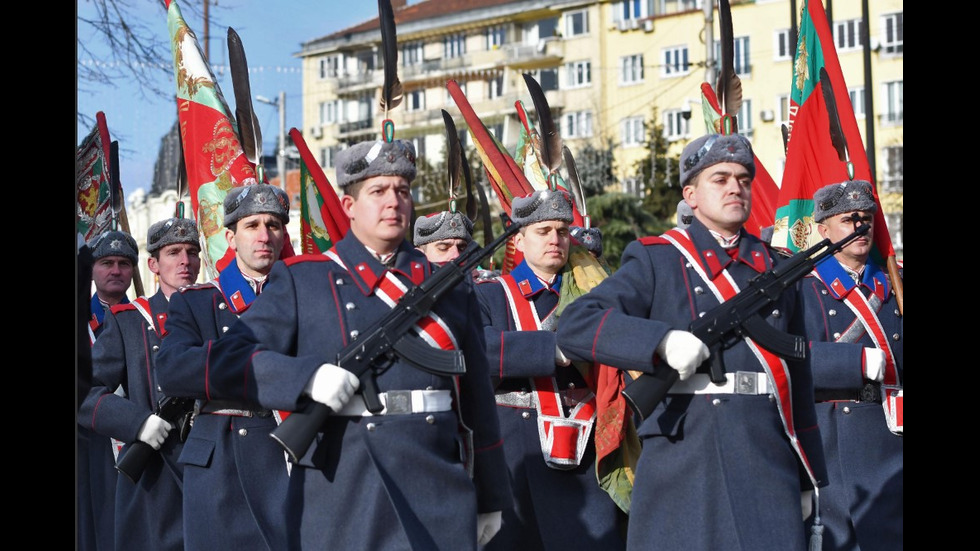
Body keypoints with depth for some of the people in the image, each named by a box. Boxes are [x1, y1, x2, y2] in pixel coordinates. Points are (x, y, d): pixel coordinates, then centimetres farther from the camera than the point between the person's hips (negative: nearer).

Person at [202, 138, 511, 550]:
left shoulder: (450, 288, 14)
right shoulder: (301, 280, 5)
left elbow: (476, 398, 15)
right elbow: (226, 360, -4)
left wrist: (490, 498, 16)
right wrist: (309, 376, -21)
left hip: (439, 499, 2)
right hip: (340, 500, -2)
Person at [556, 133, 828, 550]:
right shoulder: (656, 260, 3)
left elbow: (798, 375, 18)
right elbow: (574, 327, -9)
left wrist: (808, 476, 17)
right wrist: (663, 341, -23)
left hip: (769, 468, 3)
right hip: (683, 470, -3)